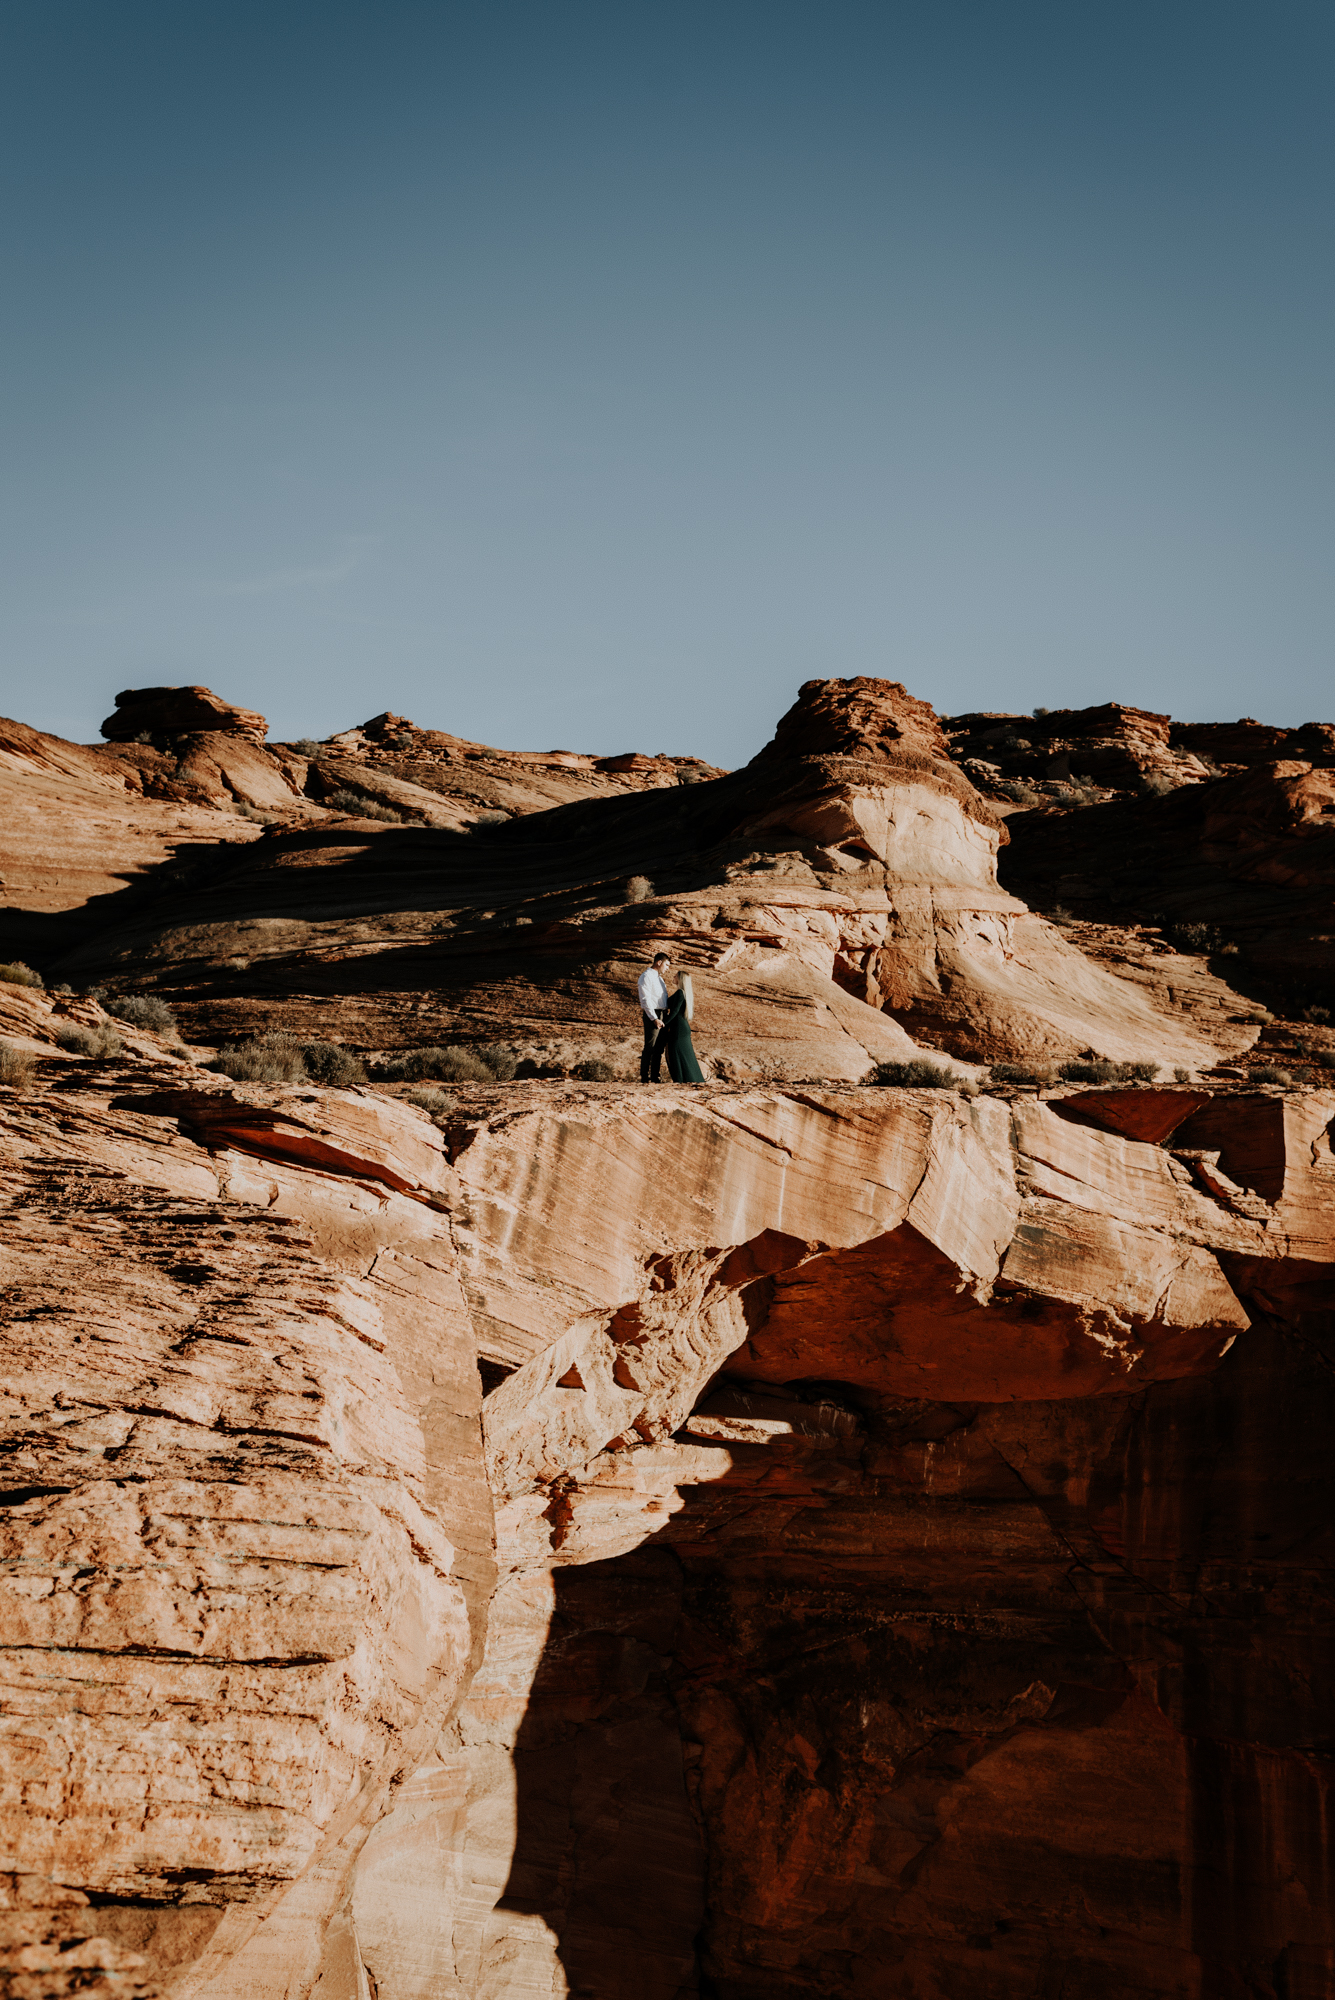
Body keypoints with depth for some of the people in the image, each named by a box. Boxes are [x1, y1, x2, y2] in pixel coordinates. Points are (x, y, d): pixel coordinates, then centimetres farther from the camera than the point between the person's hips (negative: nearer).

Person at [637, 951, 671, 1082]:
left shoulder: (659, 978, 21)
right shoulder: (647, 976, -8)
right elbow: (645, 1000, -15)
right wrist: (654, 1019, -20)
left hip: (662, 1016, 9)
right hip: (652, 1015, -9)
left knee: (659, 1048, 8)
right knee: (650, 1048, -9)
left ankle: (656, 1077, 12)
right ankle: (645, 1077, -8)